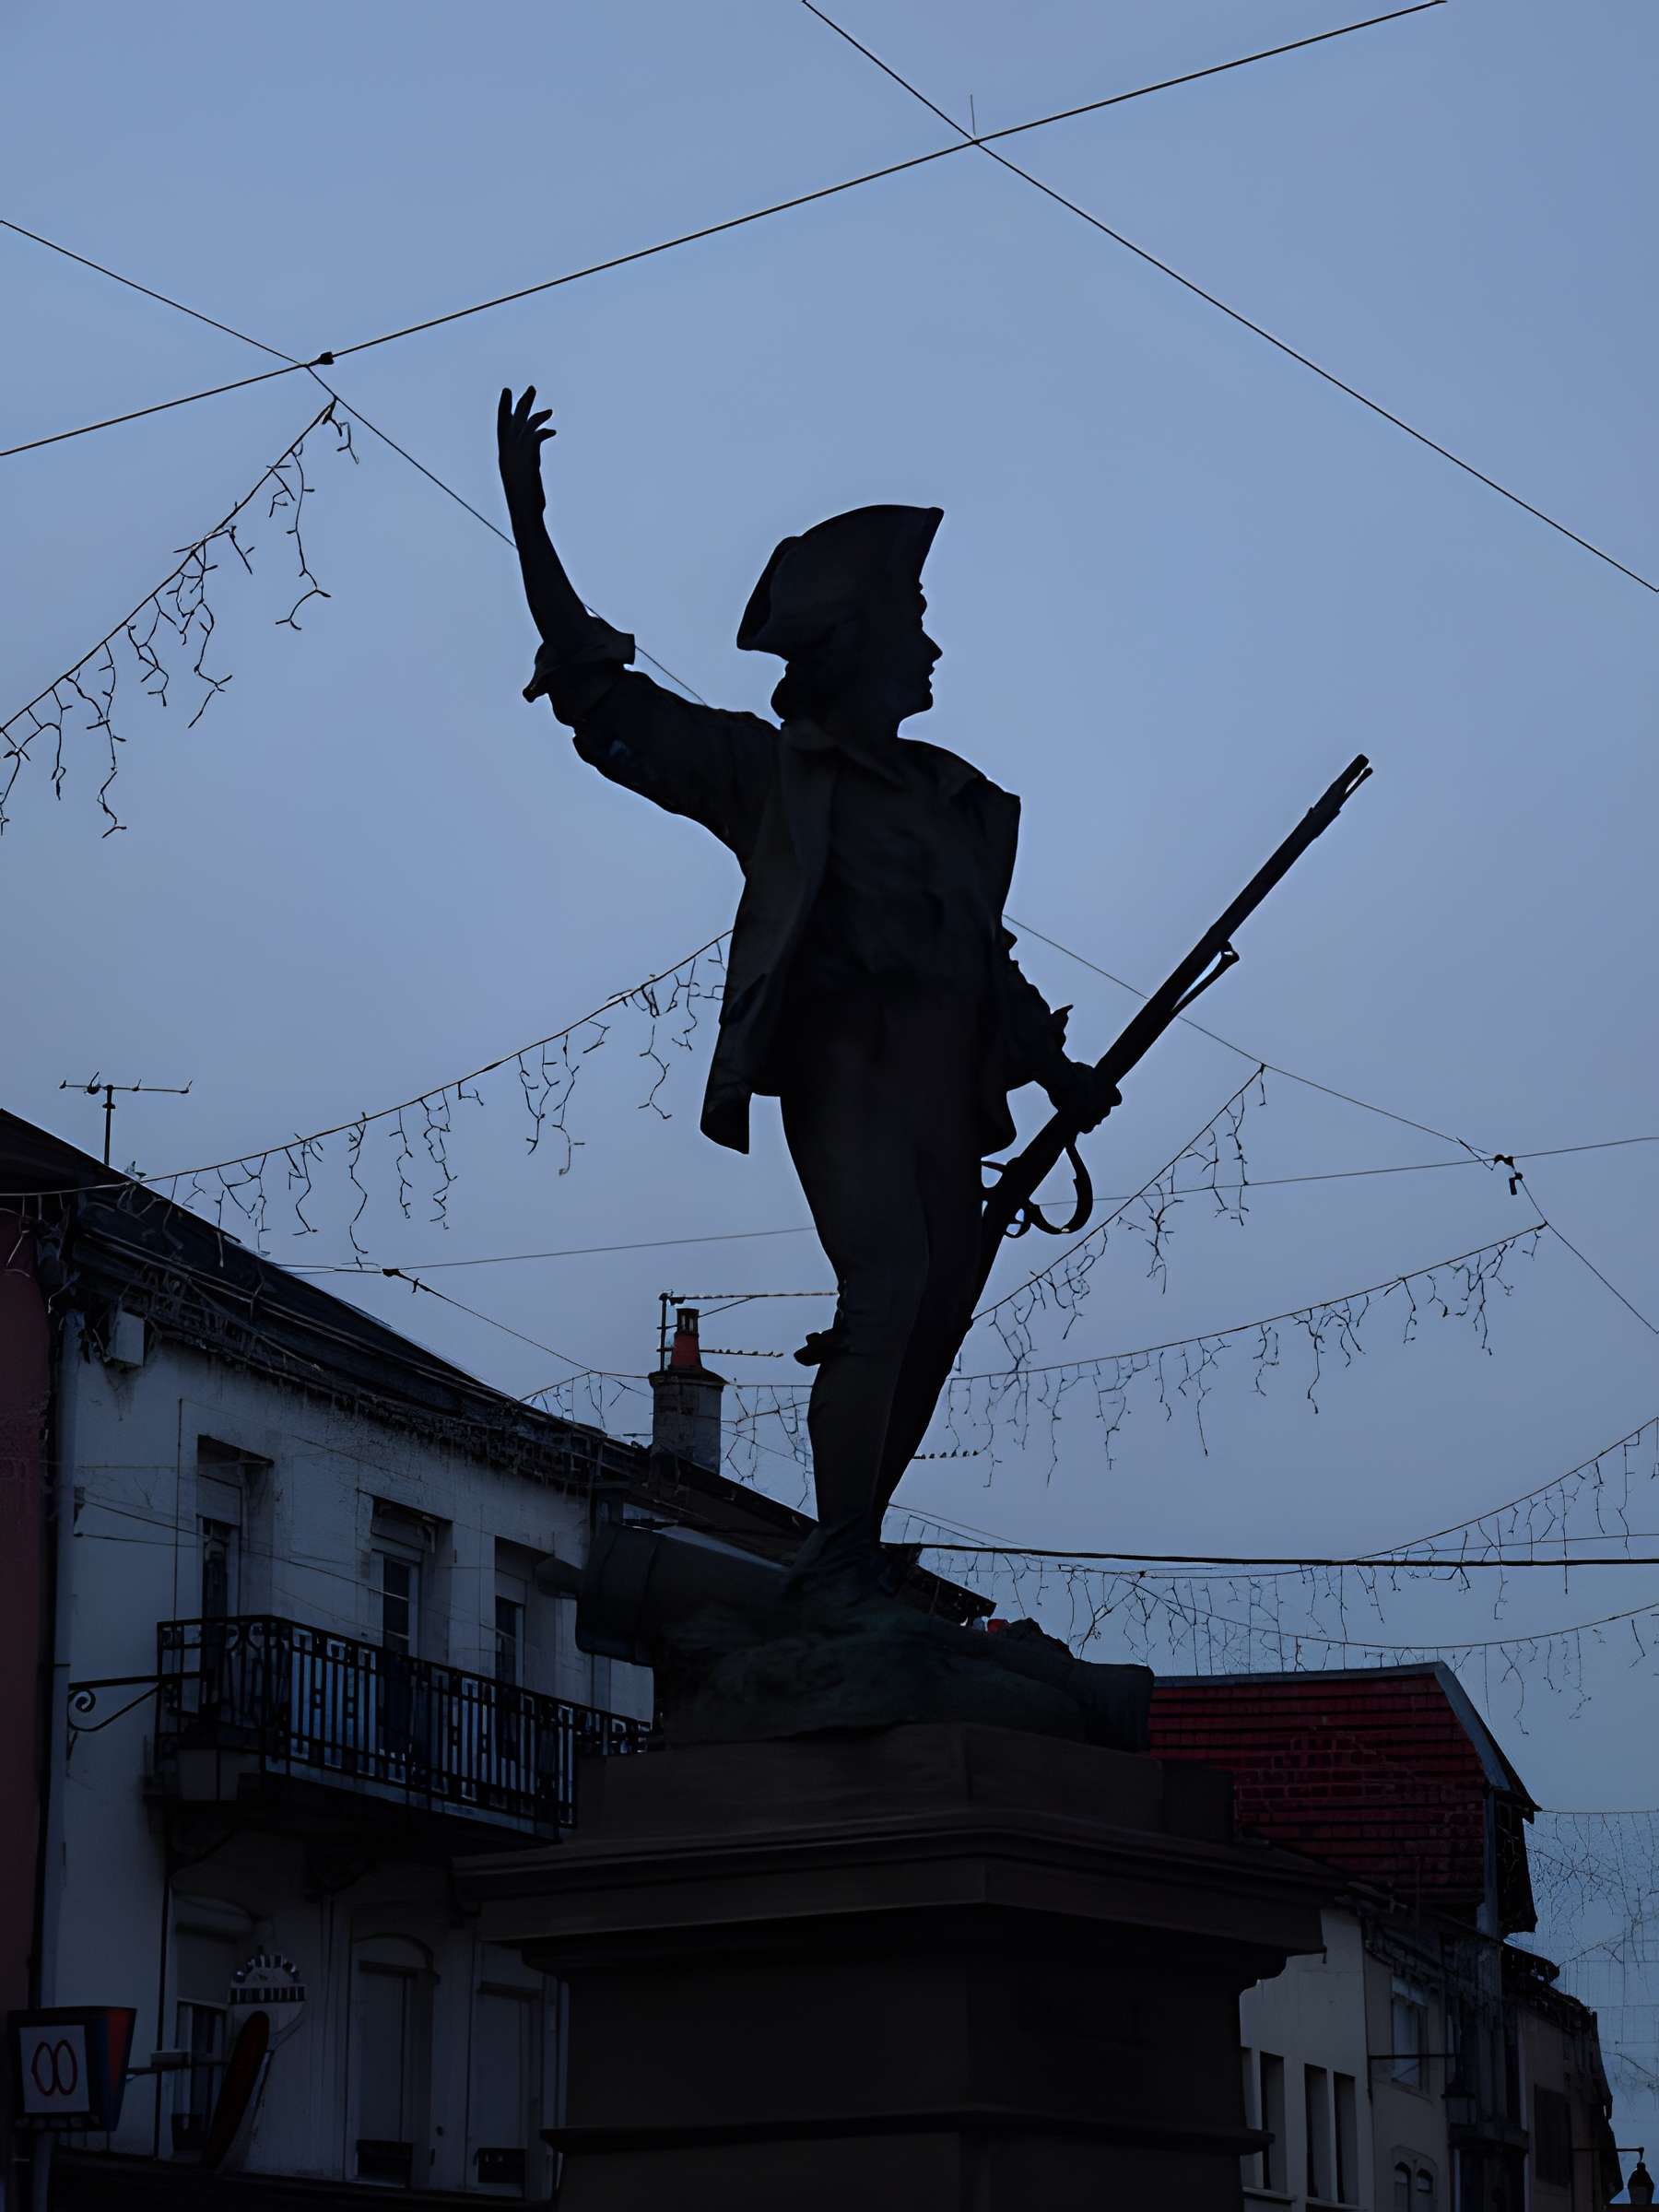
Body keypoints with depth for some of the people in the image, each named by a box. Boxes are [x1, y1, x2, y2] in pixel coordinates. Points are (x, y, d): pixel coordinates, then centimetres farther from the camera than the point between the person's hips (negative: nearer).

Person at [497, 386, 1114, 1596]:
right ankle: (842, 1558, -25)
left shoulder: (952, 797, 23)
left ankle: (853, 1562, 13)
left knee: (934, 1316, 4)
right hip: (844, 1057, -7)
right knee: (888, 1284, -24)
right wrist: (528, 525, -5)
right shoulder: (767, 770, 5)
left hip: (946, 1085, 7)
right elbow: (604, 693, 1)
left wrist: (1057, 1067, 22)